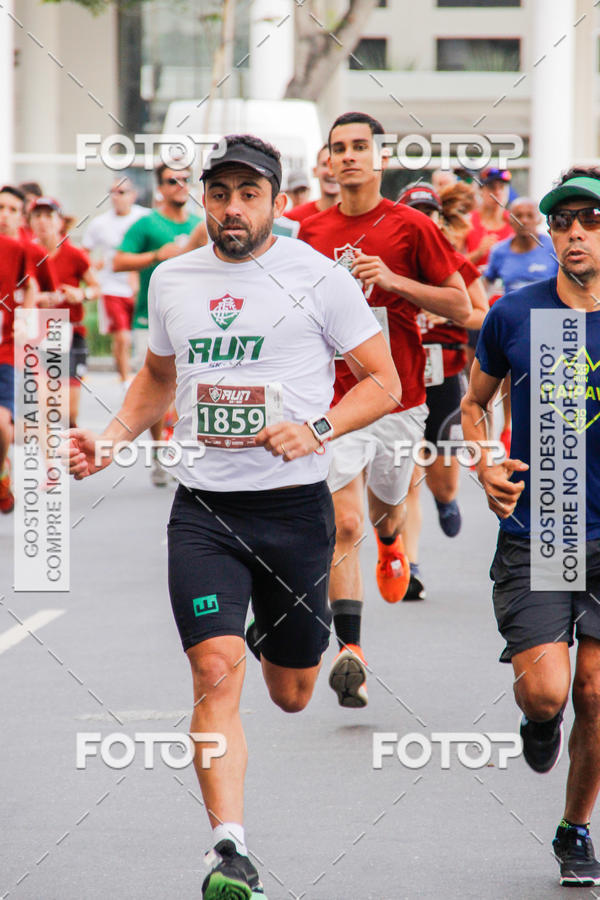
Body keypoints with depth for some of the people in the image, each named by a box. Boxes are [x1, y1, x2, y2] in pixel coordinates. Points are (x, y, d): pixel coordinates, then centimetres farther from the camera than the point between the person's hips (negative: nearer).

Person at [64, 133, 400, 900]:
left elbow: (384, 383, 0)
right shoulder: (171, 280, 7)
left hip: (294, 505, -1)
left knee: (291, 693, 12)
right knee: (216, 674, -17)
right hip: (202, 509, 1)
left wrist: (317, 428, -16)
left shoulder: (318, 277, -4)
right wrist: (110, 438, 8)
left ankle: (270, 641, 50)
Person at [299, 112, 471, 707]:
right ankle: (350, 653, -17)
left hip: (399, 396, 0)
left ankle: (392, 543, 59)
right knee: (345, 525, -13)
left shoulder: (410, 227, -4)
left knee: (384, 512, 20)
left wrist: (394, 280, -15)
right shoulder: (312, 233, 4)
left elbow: (461, 307, -4)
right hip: (336, 400, 0)